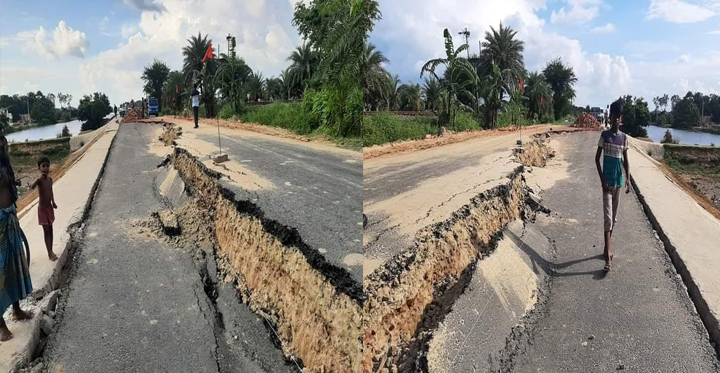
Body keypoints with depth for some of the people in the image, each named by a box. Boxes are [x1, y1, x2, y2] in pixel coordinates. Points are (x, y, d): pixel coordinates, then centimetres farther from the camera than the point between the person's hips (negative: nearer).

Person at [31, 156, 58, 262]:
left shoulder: (50, 179, 0)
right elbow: (31, 188, -41)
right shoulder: (40, 180, -20)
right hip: (42, 208, -6)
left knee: (50, 230, 13)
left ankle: (51, 251, 24)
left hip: (50, 207, 6)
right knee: (46, 231, -2)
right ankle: (50, 254, 3)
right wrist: (39, 178, -51)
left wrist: (53, 202, 10)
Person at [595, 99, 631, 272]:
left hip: (618, 182, 4)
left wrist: (628, 181, -3)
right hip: (607, 181, -4)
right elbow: (597, 158, -4)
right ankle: (608, 254, -12)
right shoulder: (604, 135, -5)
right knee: (608, 218, -10)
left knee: (614, 217, 12)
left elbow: (625, 161, 9)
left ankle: (607, 248, 27)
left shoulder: (624, 138, 5)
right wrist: (602, 180, -12)